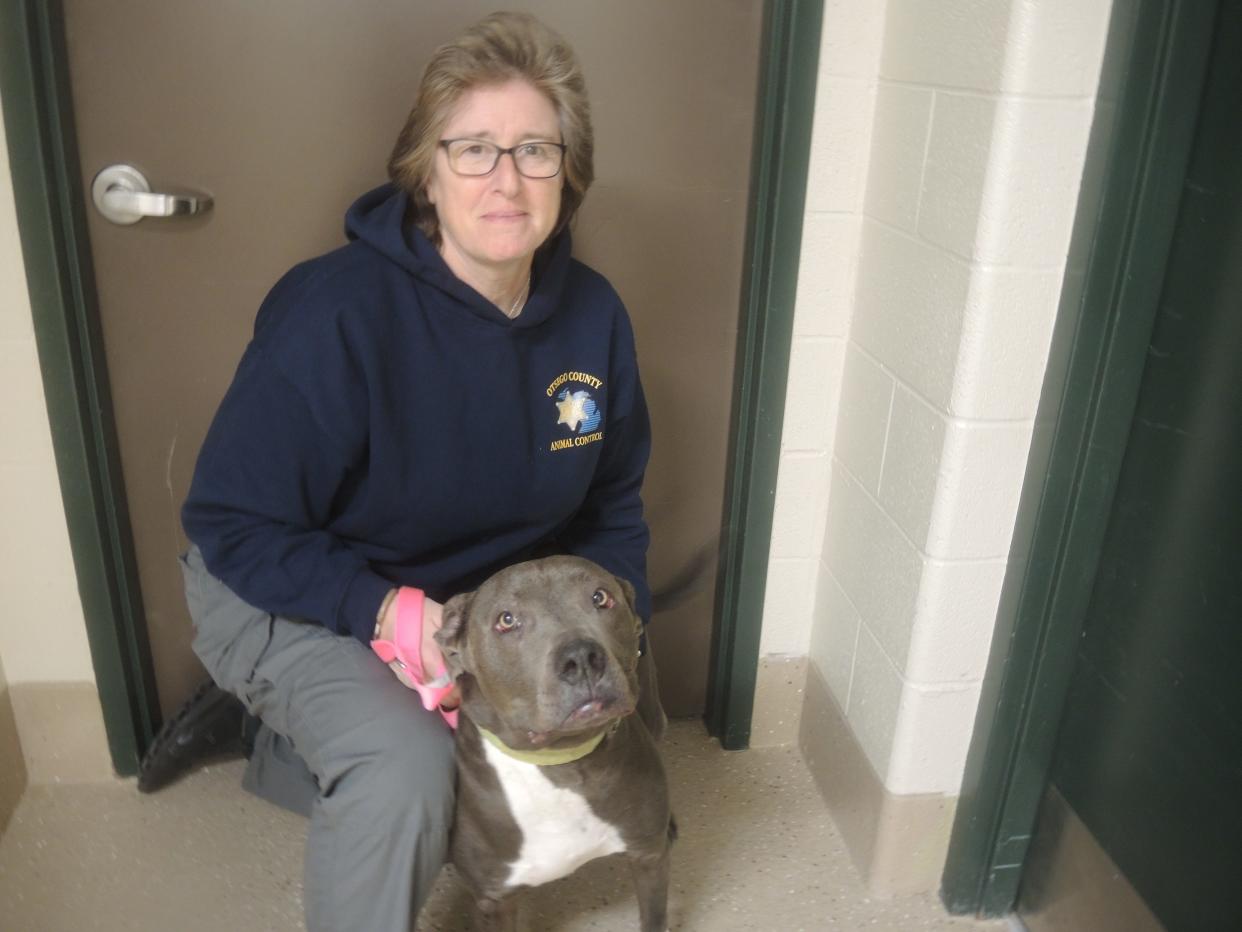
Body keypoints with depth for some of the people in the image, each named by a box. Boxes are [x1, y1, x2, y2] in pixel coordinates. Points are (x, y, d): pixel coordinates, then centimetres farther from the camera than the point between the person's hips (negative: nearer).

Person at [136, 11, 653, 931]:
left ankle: (287, 743, 20)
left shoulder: (593, 315, -11)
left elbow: (612, 504, 2)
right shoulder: (335, 313, -27)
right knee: (407, 765, -30)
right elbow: (233, 527, -21)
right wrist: (390, 611, -32)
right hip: (292, 596, -6)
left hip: (478, 601, 6)